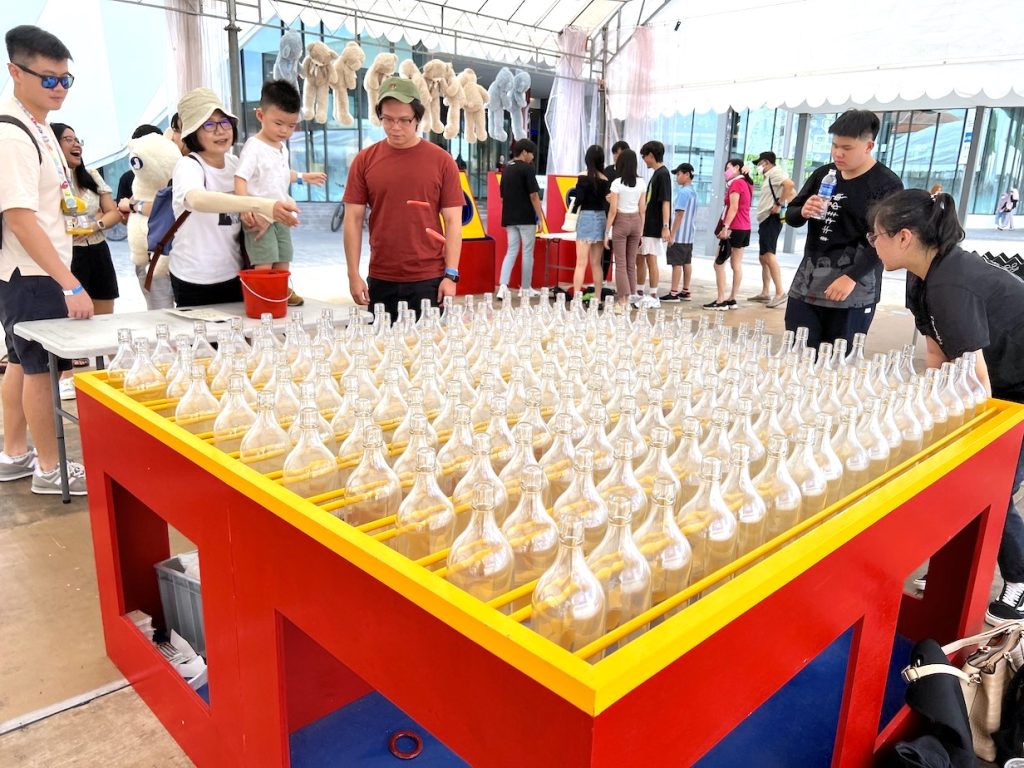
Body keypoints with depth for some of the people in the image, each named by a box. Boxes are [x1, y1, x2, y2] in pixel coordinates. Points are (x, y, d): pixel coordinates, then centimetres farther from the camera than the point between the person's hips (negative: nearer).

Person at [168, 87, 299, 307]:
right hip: (195, 281, -6)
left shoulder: (234, 163, 3)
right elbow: (198, 200, -38)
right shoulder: (188, 166, -15)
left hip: (233, 274, 6)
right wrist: (260, 205, -51)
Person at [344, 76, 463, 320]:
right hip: (380, 280, 2)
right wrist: (354, 275, -1)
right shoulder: (365, 160, 3)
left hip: (428, 280, -1)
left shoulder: (441, 161, -1)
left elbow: (453, 221, -1)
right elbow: (353, 219, 4)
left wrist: (451, 275, -7)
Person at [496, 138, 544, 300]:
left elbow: (503, 196, 14)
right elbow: (534, 196, -13)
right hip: (526, 218, -6)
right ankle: (526, 289, 12)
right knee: (527, 253, 5)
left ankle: (503, 285, -9)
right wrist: (540, 218, -9)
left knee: (511, 251, 8)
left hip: (509, 218, 6)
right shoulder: (527, 169, -10)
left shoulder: (506, 169, 11)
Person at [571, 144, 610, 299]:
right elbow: (607, 203, 6)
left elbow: (579, 199, -12)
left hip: (586, 217, -4)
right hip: (601, 218, 5)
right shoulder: (605, 179, 6)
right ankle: (597, 299, 12)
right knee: (597, 263, 10)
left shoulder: (583, 177, -7)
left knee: (581, 263, -6)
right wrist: (607, 227, 12)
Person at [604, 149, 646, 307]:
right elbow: (642, 210, 7)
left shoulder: (617, 183, -10)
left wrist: (607, 232, -5)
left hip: (621, 222, -4)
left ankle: (623, 300, -1)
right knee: (631, 262, 13)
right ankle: (631, 296, 17)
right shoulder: (641, 183, 4)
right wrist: (641, 230, 15)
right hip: (636, 221, 4)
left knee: (621, 263, 1)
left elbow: (613, 210, -11)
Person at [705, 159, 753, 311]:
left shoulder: (736, 183, -10)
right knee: (736, 264, 7)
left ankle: (721, 301, -11)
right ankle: (732, 300, 8)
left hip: (734, 228, -9)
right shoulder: (746, 184, 17)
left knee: (719, 263, -7)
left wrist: (725, 227, -23)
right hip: (745, 228, 9)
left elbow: (733, 207, -18)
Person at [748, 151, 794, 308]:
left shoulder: (775, 172, -7)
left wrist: (779, 204, -22)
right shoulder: (769, 176, 22)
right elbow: (792, 193, 25)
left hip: (771, 219, -11)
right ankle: (765, 293, 19)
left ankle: (780, 293, -22)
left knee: (768, 255, -19)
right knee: (763, 257, 13)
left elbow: (790, 185, -26)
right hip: (765, 220, 11)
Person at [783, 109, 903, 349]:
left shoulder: (887, 185, -4)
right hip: (806, 285, 5)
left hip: (852, 293, -5)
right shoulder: (823, 174, 13)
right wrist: (803, 212, -7)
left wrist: (852, 277, -23)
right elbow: (791, 216, 16)